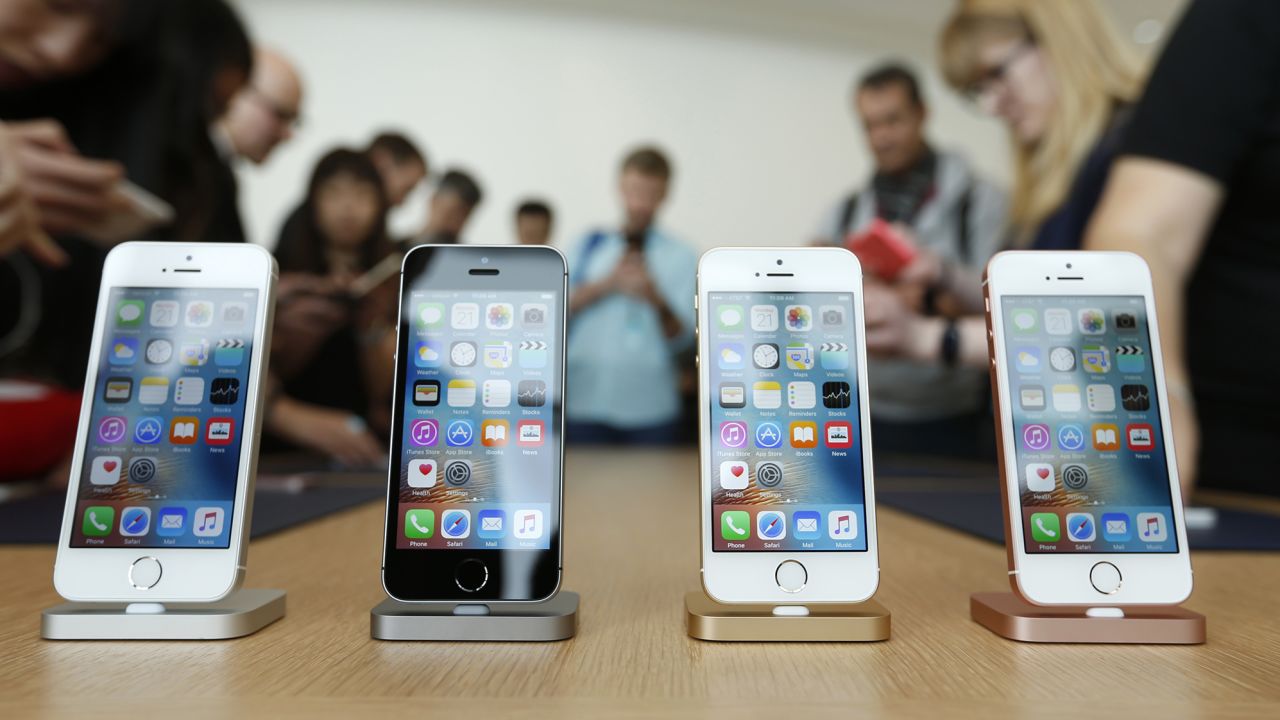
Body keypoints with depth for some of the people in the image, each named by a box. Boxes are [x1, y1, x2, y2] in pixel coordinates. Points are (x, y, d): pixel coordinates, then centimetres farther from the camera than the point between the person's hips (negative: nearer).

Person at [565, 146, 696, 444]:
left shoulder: (682, 257, 3)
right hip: (587, 404, 1)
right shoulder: (588, 246, 9)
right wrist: (606, 284, -12)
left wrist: (657, 300, -20)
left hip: (652, 408, -1)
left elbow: (682, 338, -3)